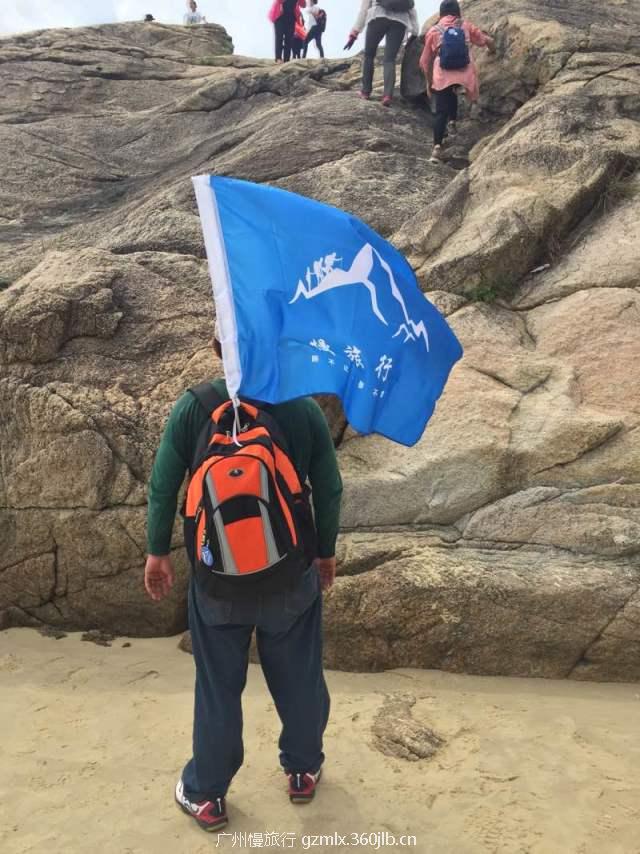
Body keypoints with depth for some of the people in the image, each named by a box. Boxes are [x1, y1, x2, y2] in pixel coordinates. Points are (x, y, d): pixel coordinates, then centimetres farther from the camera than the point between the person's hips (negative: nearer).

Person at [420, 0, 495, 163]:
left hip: (442, 76, -1)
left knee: (440, 111, 1)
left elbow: (425, 61, 12)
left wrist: (429, 82, 21)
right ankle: (452, 122, 17)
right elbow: (488, 41, 19)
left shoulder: (433, 31, 12)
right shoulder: (466, 26, 14)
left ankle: (437, 146, -13)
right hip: (464, 73, 1)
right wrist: (493, 50, 41)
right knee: (452, 94, 32)